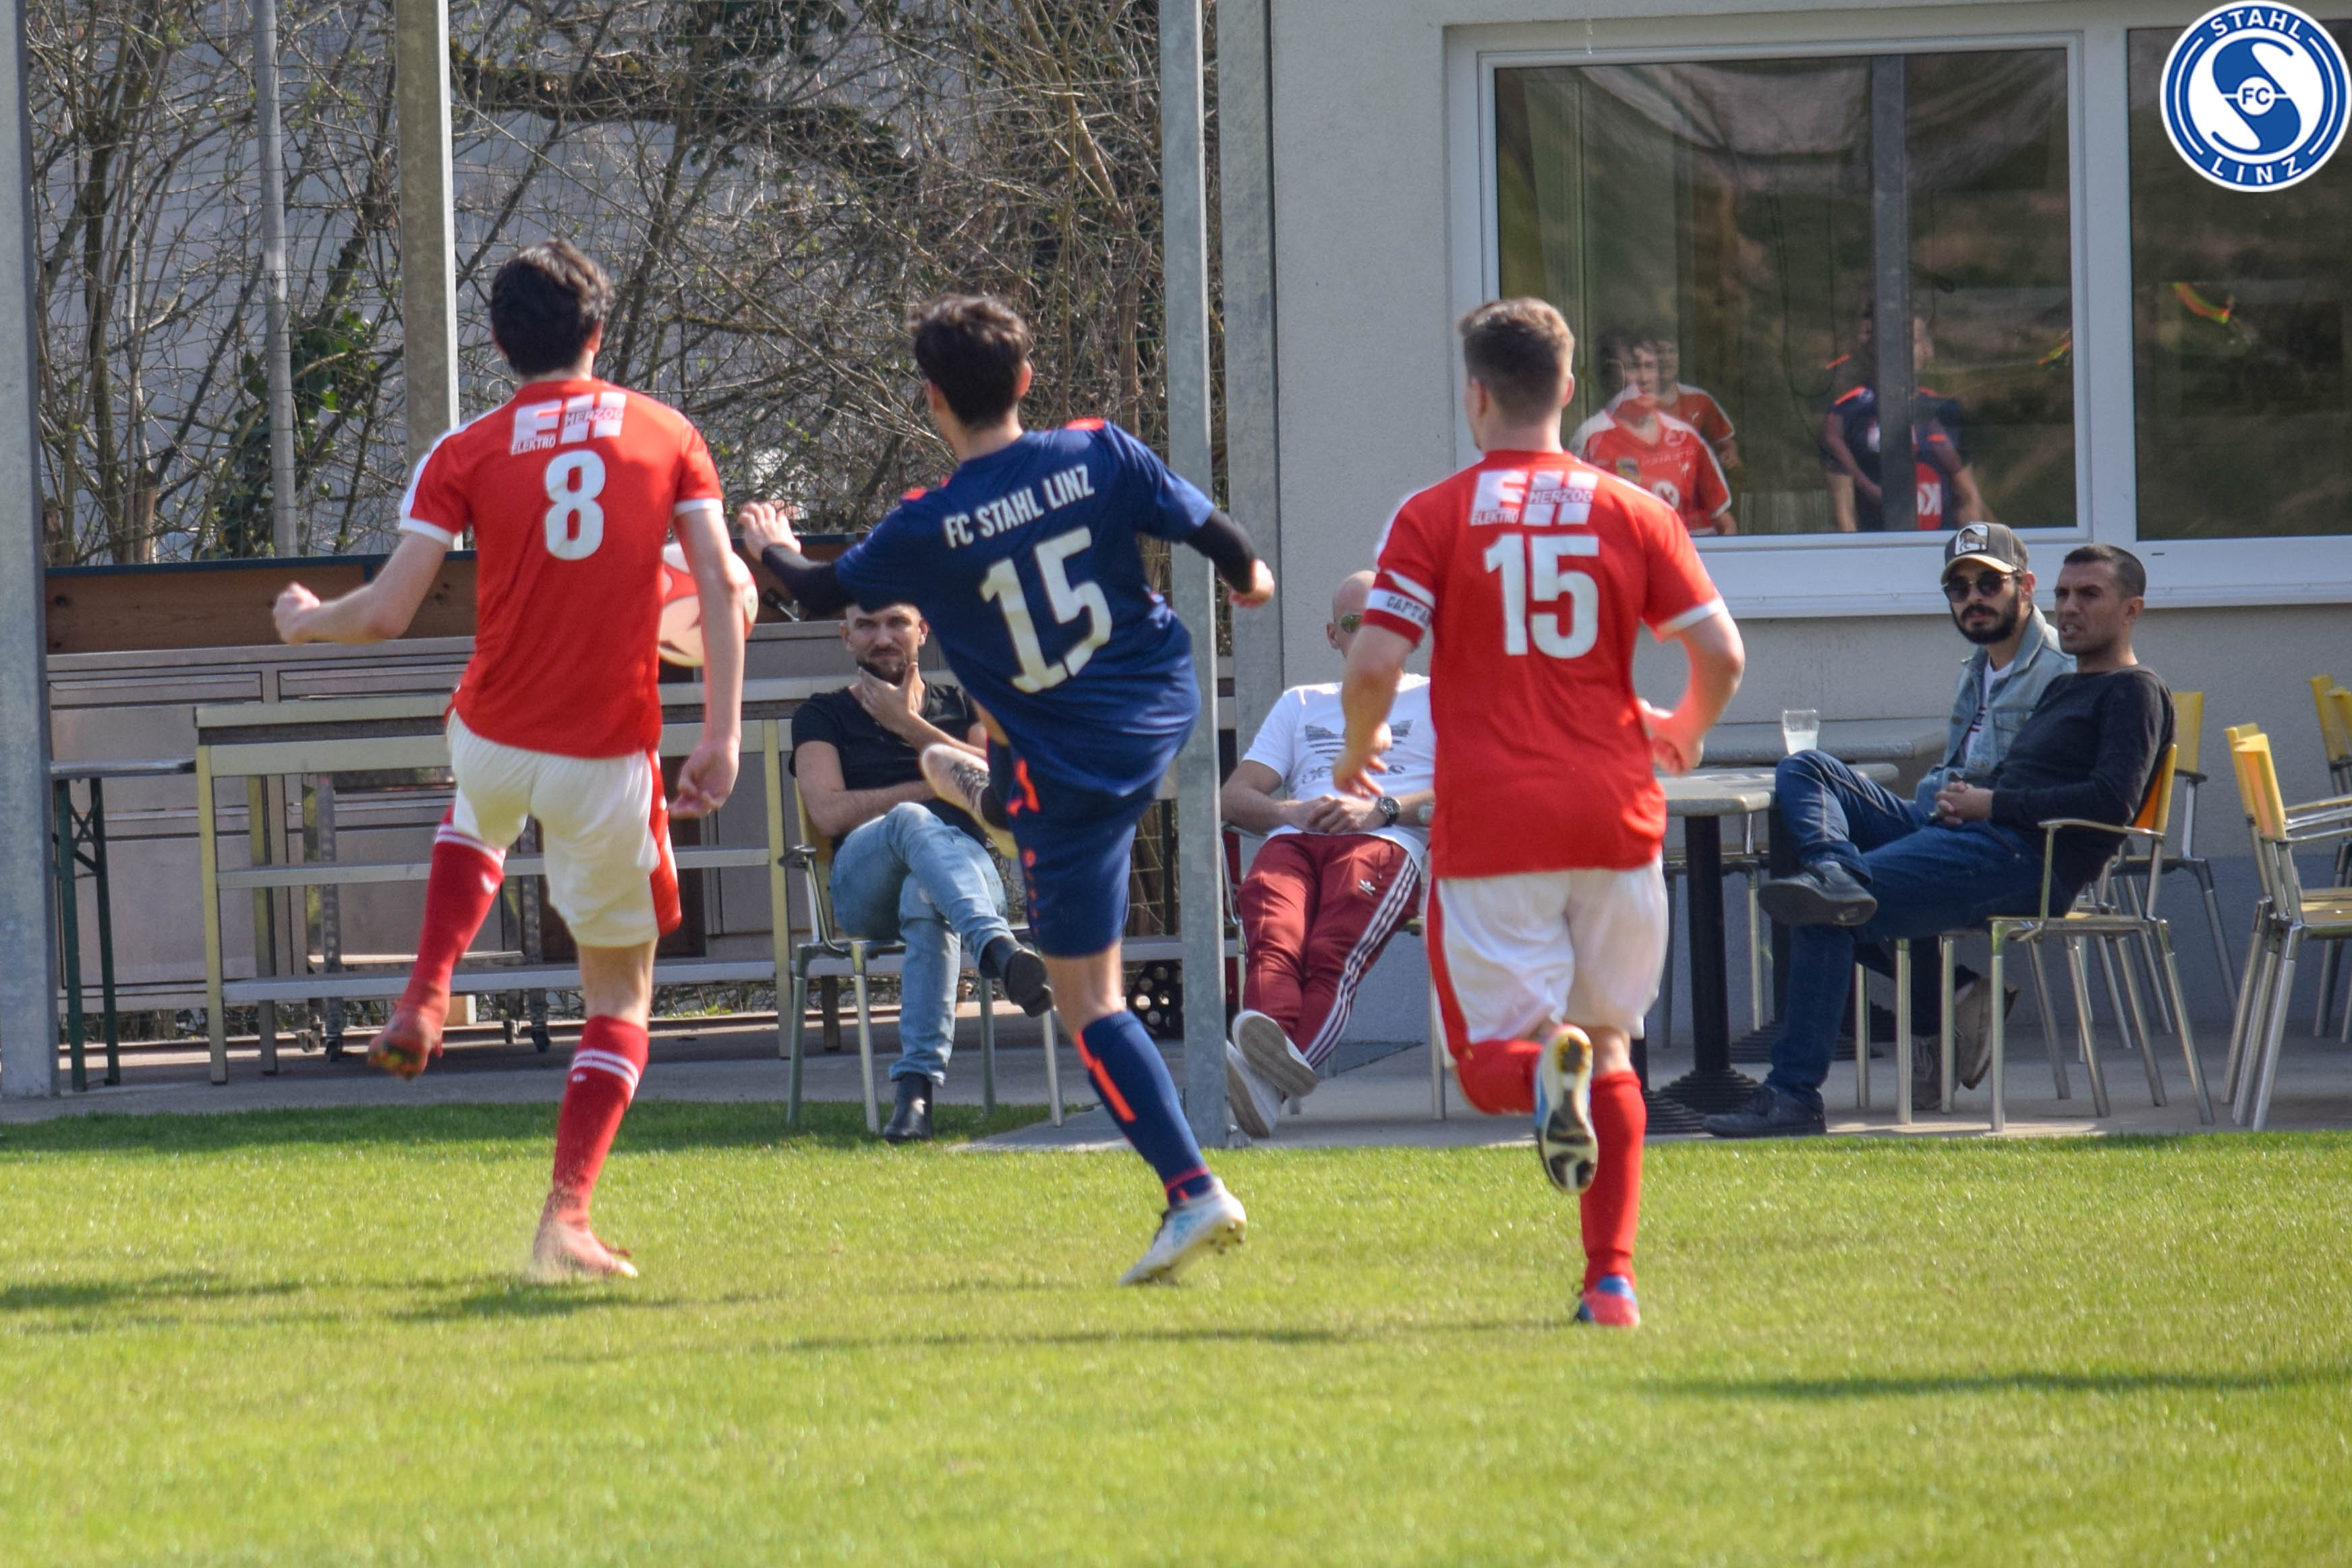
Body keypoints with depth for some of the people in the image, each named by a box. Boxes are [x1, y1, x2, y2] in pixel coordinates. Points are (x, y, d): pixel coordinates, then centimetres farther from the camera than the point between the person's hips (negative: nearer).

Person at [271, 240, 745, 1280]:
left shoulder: (466, 455, -3)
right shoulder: (667, 436, 3)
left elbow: (385, 615, -7)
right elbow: (720, 587, -6)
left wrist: (308, 620, 14)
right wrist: (720, 735, -6)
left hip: (495, 739, 1)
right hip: (610, 762, -1)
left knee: (480, 804, 41)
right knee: (620, 992, 13)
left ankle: (423, 1002, 22)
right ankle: (565, 1221, -3)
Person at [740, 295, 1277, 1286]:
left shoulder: (927, 530, -16)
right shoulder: (1102, 456, -12)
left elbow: (823, 594, 3)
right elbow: (1210, 530, -1)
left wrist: (774, 551, 27)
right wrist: (1247, 576, 25)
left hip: (1073, 767, -6)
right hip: (1164, 709, 6)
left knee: (1089, 999, 0)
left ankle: (1194, 1194, -11)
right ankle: (987, 793, 75)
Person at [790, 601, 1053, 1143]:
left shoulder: (962, 707, 27)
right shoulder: (823, 717, 21)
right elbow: (830, 813, 3)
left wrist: (911, 727, 5)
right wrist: (934, 786, 2)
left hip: (970, 863, 1)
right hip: (863, 887, -1)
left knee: (927, 898, -39)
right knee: (912, 821, -38)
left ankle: (917, 1083, -53)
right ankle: (998, 949, -65)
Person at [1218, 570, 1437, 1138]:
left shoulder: (1433, 699, 26)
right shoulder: (1301, 704, 38)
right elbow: (1233, 797, 25)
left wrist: (1382, 809, -8)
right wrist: (1290, 811, 1)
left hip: (1384, 843, -4)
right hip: (1293, 839, 4)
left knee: (1331, 953, -36)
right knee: (1273, 940, -35)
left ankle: (1270, 1077, -65)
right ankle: (1271, 1036, -66)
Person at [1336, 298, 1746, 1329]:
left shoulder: (1433, 517, -1)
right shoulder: (1633, 512, 5)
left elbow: (1373, 667, -9)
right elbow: (1721, 653, 0)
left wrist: (1357, 753, 12)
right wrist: (1685, 733, 22)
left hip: (1489, 825, -2)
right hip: (1613, 816, 2)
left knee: (1493, 1061, 5)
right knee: (1610, 1047, 16)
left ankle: (1544, 1070, -32)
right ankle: (1611, 1278, 6)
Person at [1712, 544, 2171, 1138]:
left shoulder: (2134, 692, 3)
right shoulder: (2062, 689, 32)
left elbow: (2114, 801, -13)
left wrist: (1991, 804, -10)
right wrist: (1963, 794, 2)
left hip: (2025, 863, -10)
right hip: (1962, 834, 10)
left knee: (1823, 920, -24)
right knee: (1801, 773, 2)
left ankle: (1794, 1095, -25)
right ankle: (1838, 872, -30)